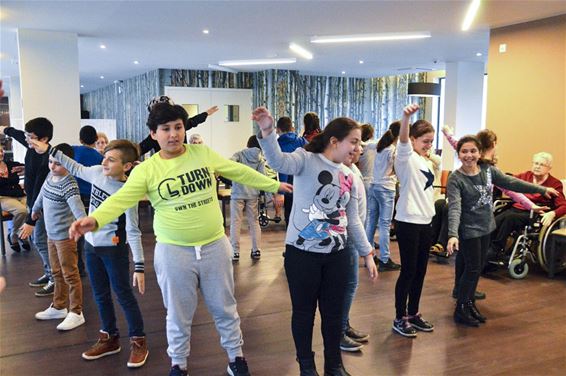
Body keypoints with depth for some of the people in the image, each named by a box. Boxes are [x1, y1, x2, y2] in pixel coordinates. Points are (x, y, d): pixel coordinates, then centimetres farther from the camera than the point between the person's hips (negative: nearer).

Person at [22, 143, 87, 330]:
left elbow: (77, 206, -36)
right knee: (57, 273, 20)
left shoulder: (69, 185, -22)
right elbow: (42, 194, 22)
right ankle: (58, 307, 34)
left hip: (65, 236, -8)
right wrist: (35, 209, 37)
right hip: (51, 234, 8)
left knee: (70, 275, 1)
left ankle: (76, 313, 10)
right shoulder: (50, 176, 3)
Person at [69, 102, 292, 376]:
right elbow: (121, 199, -17)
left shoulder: (203, 153, 0)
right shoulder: (145, 170, -6)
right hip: (173, 251, -1)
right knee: (179, 314, 14)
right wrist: (95, 219, -36)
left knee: (224, 308, 16)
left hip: (214, 246, 2)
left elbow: (239, 172, 9)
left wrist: (273, 185, 15)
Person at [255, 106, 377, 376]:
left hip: (337, 254, 5)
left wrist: (367, 254, 14)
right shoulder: (306, 159, -8)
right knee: (304, 311, 9)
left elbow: (352, 220, 15)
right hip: (302, 252, -5)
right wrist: (267, 131, -47)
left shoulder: (349, 176, 11)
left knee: (333, 311, 14)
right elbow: (279, 162, -30)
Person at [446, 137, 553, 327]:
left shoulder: (488, 170, -2)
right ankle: (460, 310, 15)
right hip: (468, 230, -6)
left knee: (478, 268, 15)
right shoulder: (455, 179, -20)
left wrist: (541, 189, 6)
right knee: (472, 269, 0)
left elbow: (511, 183, 5)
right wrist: (452, 235, -41)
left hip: (486, 227, 6)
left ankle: (469, 302, 31)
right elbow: (454, 208, -29)